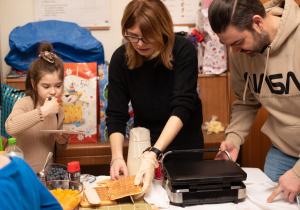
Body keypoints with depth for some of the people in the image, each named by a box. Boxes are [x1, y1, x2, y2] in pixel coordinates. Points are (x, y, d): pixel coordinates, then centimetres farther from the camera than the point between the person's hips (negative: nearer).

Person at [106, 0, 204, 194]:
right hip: (145, 142, 2)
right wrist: (117, 156, -31)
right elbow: (116, 115, -15)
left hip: (185, 142, -1)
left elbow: (182, 107, -30)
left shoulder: (183, 51, -22)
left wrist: (154, 154, -42)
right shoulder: (120, 58, -16)